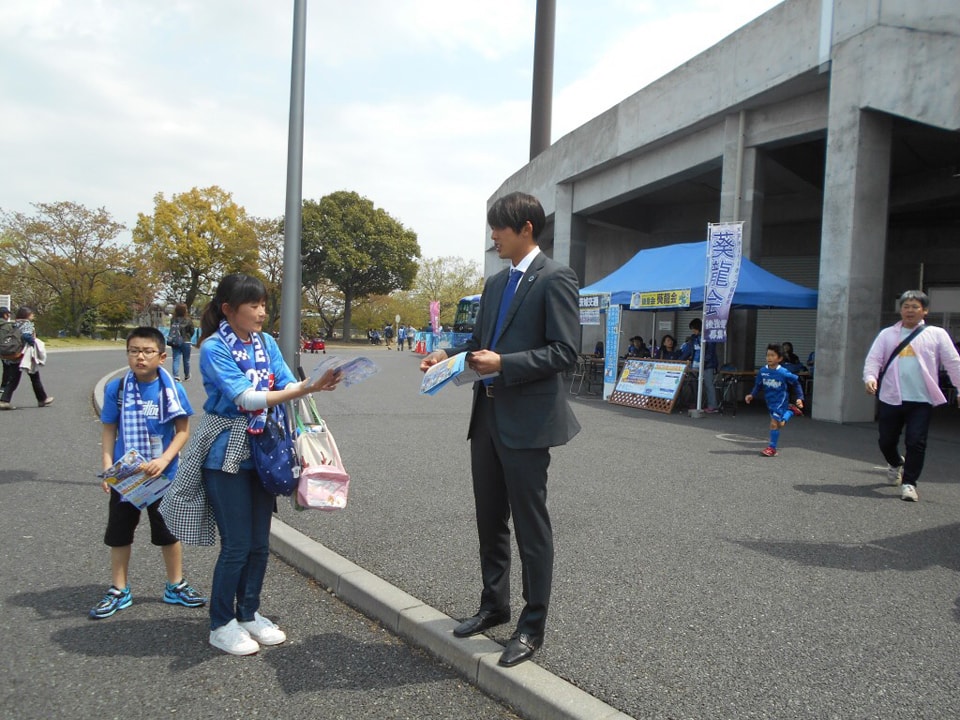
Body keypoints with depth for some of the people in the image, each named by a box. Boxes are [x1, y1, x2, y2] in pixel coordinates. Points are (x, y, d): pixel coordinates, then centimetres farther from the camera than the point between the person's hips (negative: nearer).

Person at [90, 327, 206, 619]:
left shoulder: (172, 389, -11)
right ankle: (119, 591, 30)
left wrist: (164, 460, -19)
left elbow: (183, 430, -7)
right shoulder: (116, 389, -7)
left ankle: (175, 586, 31)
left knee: (169, 531, 13)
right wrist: (107, 465, -9)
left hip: (164, 474, -1)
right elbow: (109, 430, 0)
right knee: (119, 532, 13)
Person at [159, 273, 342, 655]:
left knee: (260, 542, 12)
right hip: (226, 455, -6)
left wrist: (316, 383, -26)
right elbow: (244, 398, -23)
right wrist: (304, 389, -32)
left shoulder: (266, 342, 5)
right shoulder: (214, 348, -14)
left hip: (262, 451, 6)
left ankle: (249, 613, 30)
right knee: (237, 544, -1)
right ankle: (221, 624, 18)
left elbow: (288, 385, -4)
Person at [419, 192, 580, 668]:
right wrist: (449, 355, 2)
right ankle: (494, 605, 35)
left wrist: (504, 364, -21)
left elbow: (564, 350, -16)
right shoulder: (495, 284, 16)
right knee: (490, 520, 17)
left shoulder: (555, 279, -9)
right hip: (488, 415, 8)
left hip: (527, 420, -8)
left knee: (530, 525, 3)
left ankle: (533, 625, 17)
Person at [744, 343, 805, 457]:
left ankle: (772, 448, 0)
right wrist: (752, 395, -7)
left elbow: (796, 383, -6)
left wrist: (799, 398, -8)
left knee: (774, 423, -11)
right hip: (770, 401, 6)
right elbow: (758, 385, 6)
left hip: (780, 401, -6)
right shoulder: (762, 371, -7)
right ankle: (790, 411, 44)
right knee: (779, 424, 18)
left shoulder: (783, 373, -19)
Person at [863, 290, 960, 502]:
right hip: (890, 398, 2)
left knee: (916, 443, -7)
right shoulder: (887, 334, 9)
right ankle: (896, 463, 42)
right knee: (886, 441, 11)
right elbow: (873, 359, 2)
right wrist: (870, 377, -17)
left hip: (921, 400, -2)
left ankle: (909, 483, 6)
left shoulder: (937, 334, 5)